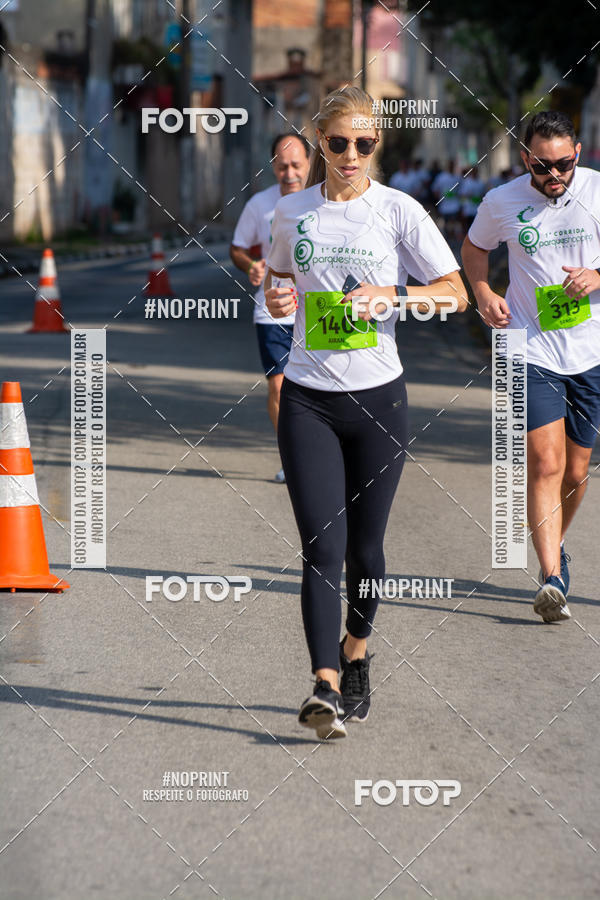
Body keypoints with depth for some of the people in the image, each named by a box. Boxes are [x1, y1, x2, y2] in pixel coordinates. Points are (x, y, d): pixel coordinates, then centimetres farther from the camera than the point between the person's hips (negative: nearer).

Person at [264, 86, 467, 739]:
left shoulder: (398, 210, -2)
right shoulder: (292, 213, 5)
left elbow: (456, 291, -1)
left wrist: (391, 295, -17)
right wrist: (276, 300, -2)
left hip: (378, 396, -1)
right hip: (308, 398, 1)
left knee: (365, 545, 7)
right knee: (322, 544, -11)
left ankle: (355, 655, 33)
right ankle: (325, 687, -17)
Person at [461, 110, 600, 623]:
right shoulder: (502, 202, -3)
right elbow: (474, 248, 17)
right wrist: (484, 294, -1)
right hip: (532, 352, -1)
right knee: (545, 463, -15)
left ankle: (554, 549, 37)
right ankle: (552, 578, -18)